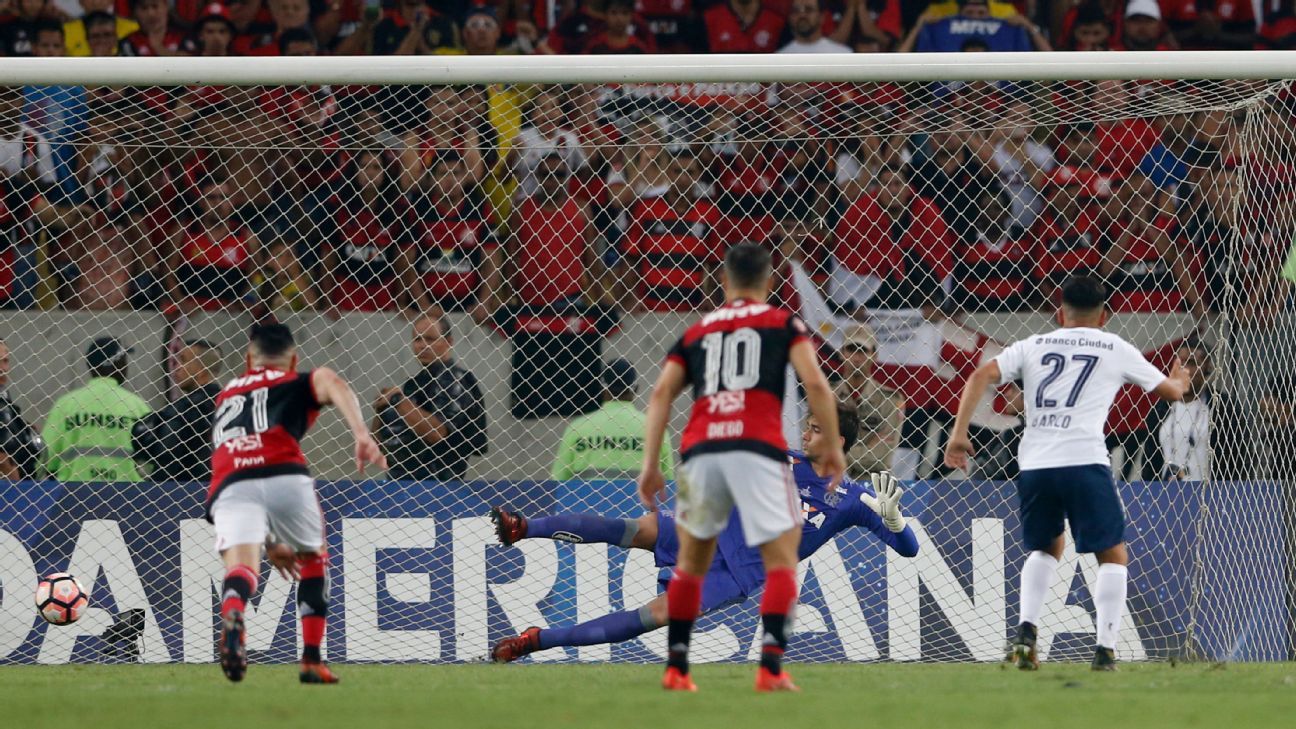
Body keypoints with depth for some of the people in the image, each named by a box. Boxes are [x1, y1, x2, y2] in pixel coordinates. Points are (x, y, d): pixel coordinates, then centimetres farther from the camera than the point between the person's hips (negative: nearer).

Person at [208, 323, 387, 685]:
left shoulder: (226, 396, 39)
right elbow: (332, 384, 0)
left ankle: (231, 615, -54)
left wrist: (268, 541, 48)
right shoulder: (297, 384, 27)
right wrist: (361, 435, -15)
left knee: (241, 568, -18)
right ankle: (312, 662, 20)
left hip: (228, 484, 1)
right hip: (285, 475, -1)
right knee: (314, 559, 25)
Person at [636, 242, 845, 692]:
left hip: (700, 450, 3)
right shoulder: (784, 324, 16)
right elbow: (815, 383, 2)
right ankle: (771, 667, -16)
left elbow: (662, 393, 11)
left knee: (691, 562, 20)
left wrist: (650, 464, 9)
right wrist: (833, 448, 8)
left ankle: (676, 668, 19)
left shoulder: (696, 333, 24)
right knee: (782, 561, 1)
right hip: (758, 448, -3)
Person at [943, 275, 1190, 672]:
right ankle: (1105, 648, -4)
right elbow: (1170, 390, 23)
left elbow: (982, 376, 5)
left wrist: (959, 433, 4)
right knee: (1113, 555, 9)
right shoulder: (1116, 349, 14)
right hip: (1084, 461, -3)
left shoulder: (1034, 346, 19)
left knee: (1046, 548, 26)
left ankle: (1026, 630, 7)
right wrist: (1179, 380, 47)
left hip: (1033, 464, 3)